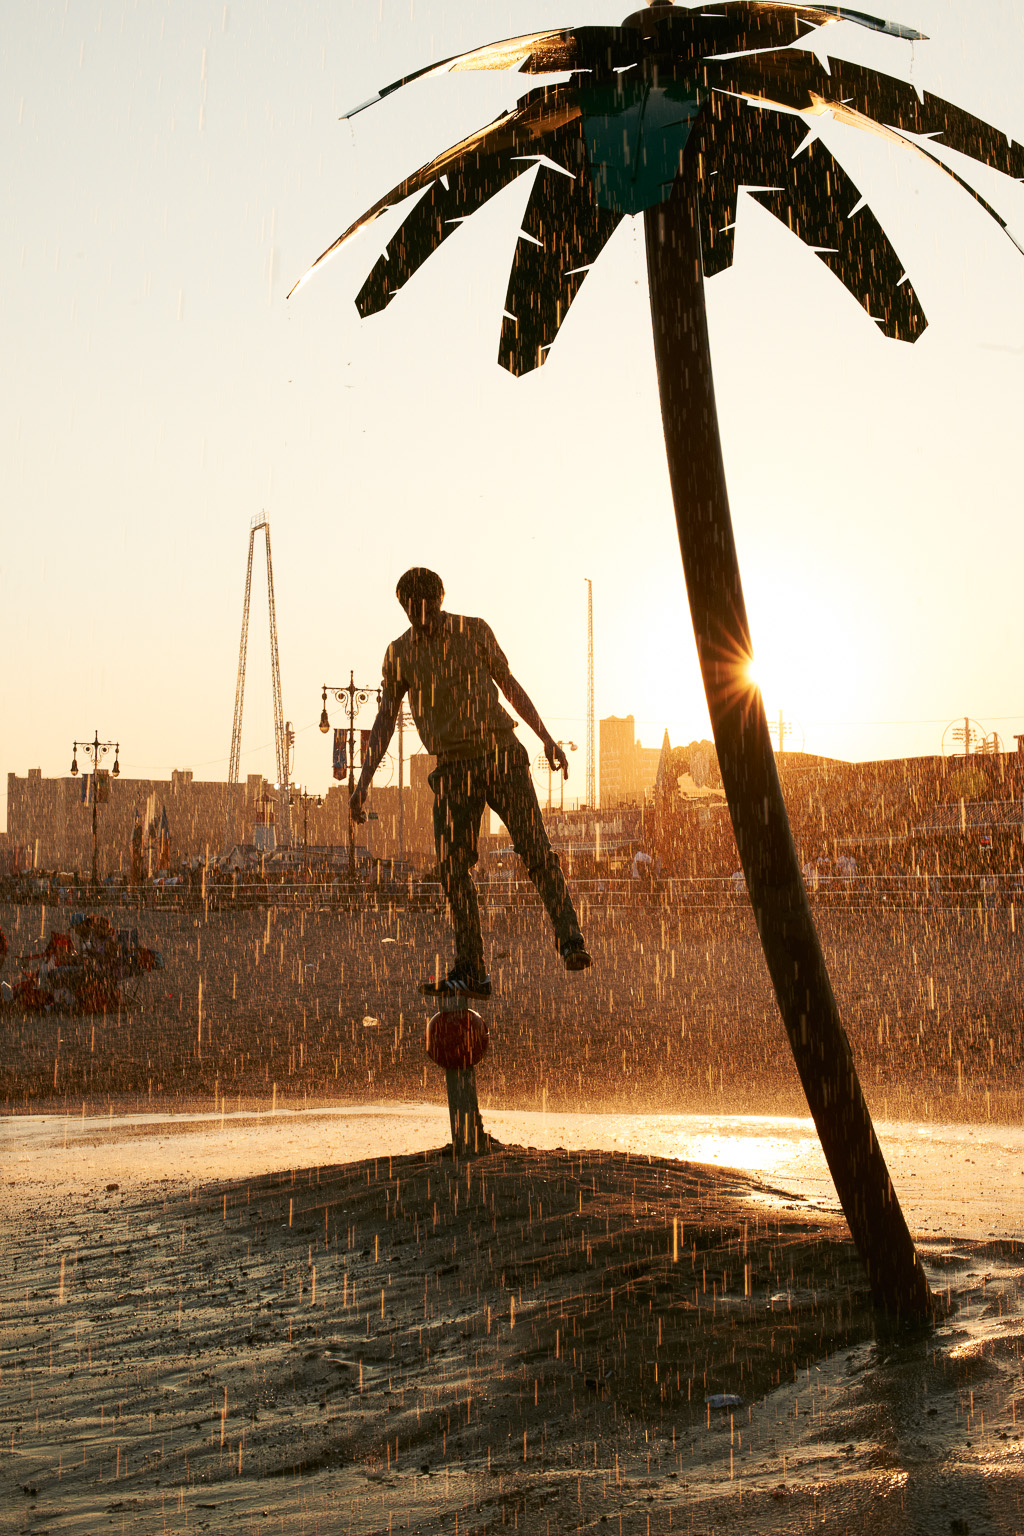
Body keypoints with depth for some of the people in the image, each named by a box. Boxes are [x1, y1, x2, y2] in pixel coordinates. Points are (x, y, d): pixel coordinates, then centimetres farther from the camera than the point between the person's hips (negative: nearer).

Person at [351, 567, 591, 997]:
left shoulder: (474, 631, 2)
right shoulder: (398, 653, 5)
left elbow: (509, 685, 11)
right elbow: (385, 719, 8)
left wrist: (546, 737, 9)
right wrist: (364, 780, 1)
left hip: (501, 755, -2)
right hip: (452, 768, 2)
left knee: (535, 849, -15)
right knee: (452, 868, -5)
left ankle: (570, 941, -15)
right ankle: (470, 973, 1)